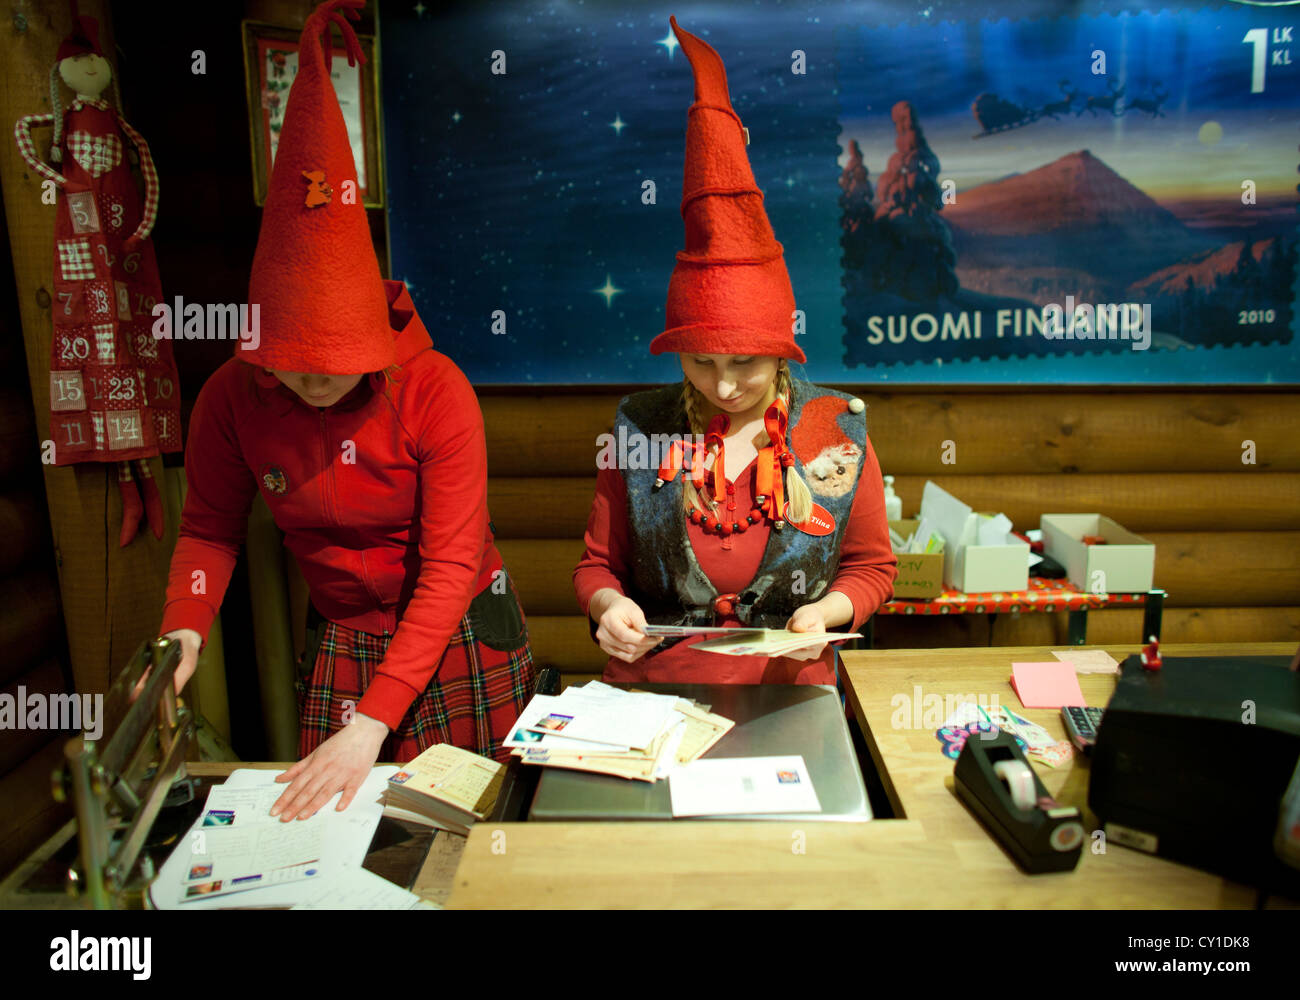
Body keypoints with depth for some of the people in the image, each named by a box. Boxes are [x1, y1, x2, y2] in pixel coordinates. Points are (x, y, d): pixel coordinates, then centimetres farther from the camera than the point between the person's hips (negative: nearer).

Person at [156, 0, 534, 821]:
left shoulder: (434, 390, -25)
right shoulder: (232, 397, -12)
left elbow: (450, 568, -25)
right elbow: (211, 530, 1)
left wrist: (372, 725, -30)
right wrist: (184, 634, -19)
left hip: (461, 632, -3)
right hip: (341, 641, 4)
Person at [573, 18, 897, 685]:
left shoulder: (837, 433, -1)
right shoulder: (639, 430, 0)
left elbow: (871, 567, 10)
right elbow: (599, 562, 9)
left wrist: (825, 611, -9)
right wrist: (606, 604, -12)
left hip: (787, 692, 0)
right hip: (650, 683, 0)